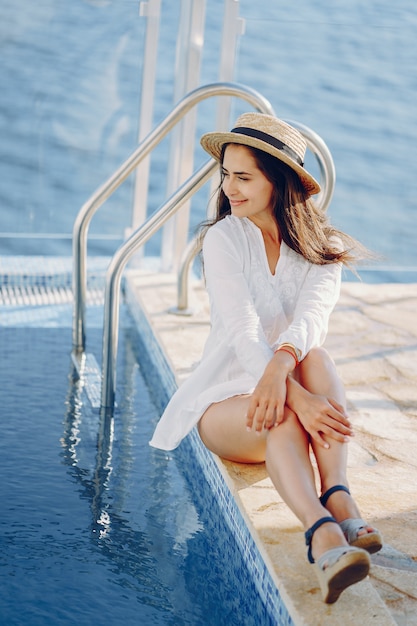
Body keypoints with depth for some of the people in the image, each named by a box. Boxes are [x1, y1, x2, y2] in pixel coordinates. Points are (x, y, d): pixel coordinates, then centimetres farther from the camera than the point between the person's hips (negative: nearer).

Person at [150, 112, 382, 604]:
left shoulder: (321, 247, 1)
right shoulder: (223, 238, -7)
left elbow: (312, 317, -20)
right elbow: (244, 333, -21)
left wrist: (281, 365, -43)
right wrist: (298, 398, -37)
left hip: (303, 407, 3)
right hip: (228, 400, -2)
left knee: (316, 359, -31)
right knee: (283, 416, -36)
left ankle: (338, 498, -44)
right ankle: (323, 534, -59)